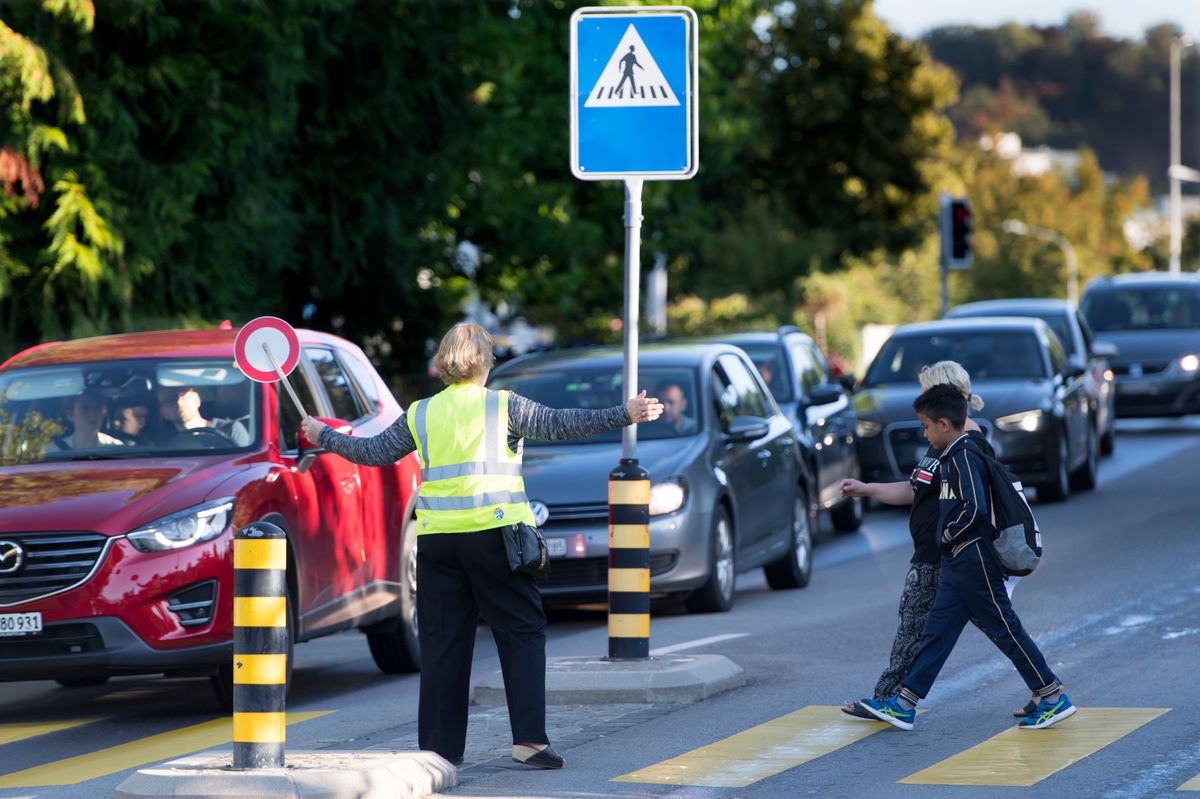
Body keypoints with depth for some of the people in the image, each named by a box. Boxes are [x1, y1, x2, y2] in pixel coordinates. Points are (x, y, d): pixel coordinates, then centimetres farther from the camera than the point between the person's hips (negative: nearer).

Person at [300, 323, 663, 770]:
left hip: (436, 539, 3)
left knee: (442, 642, 8)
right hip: (493, 532, -3)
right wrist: (625, 415, -9)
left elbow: (375, 453, 13)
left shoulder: (420, 415, 9)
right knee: (522, 634, 1)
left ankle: (441, 745, 8)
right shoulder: (503, 406, -1)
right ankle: (529, 738, -10)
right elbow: (559, 424, -9)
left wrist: (324, 437, 28)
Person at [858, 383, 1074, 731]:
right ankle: (903, 705, 8)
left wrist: (948, 536, -12)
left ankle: (1054, 699, 2)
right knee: (938, 629, 8)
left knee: (1005, 630, -4)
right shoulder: (953, 456, 14)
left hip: (973, 559, -10)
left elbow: (975, 509, -25)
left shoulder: (964, 456, -16)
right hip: (956, 562, 10)